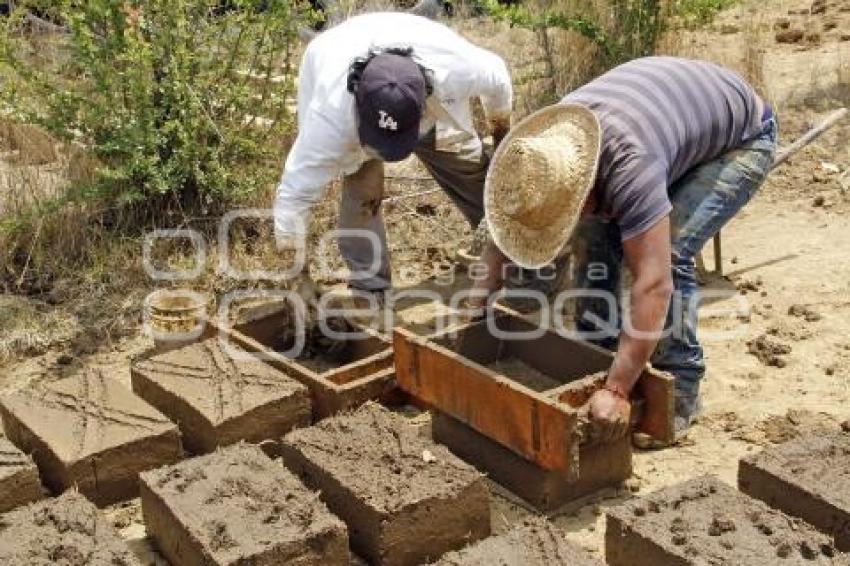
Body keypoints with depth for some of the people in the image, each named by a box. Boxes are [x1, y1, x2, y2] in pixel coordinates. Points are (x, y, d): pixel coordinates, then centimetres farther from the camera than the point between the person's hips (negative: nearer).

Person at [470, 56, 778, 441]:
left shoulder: (630, 166, -44)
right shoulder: (550, 146, -22)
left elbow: (653, 284, -45)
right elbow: (504, 215, -7)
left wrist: (617, 391, -44)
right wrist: (484, 288, -10)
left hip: (741, 138, -7)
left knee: (671, 252, -24)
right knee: (596, 236, -10)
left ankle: (679, 390, -8)